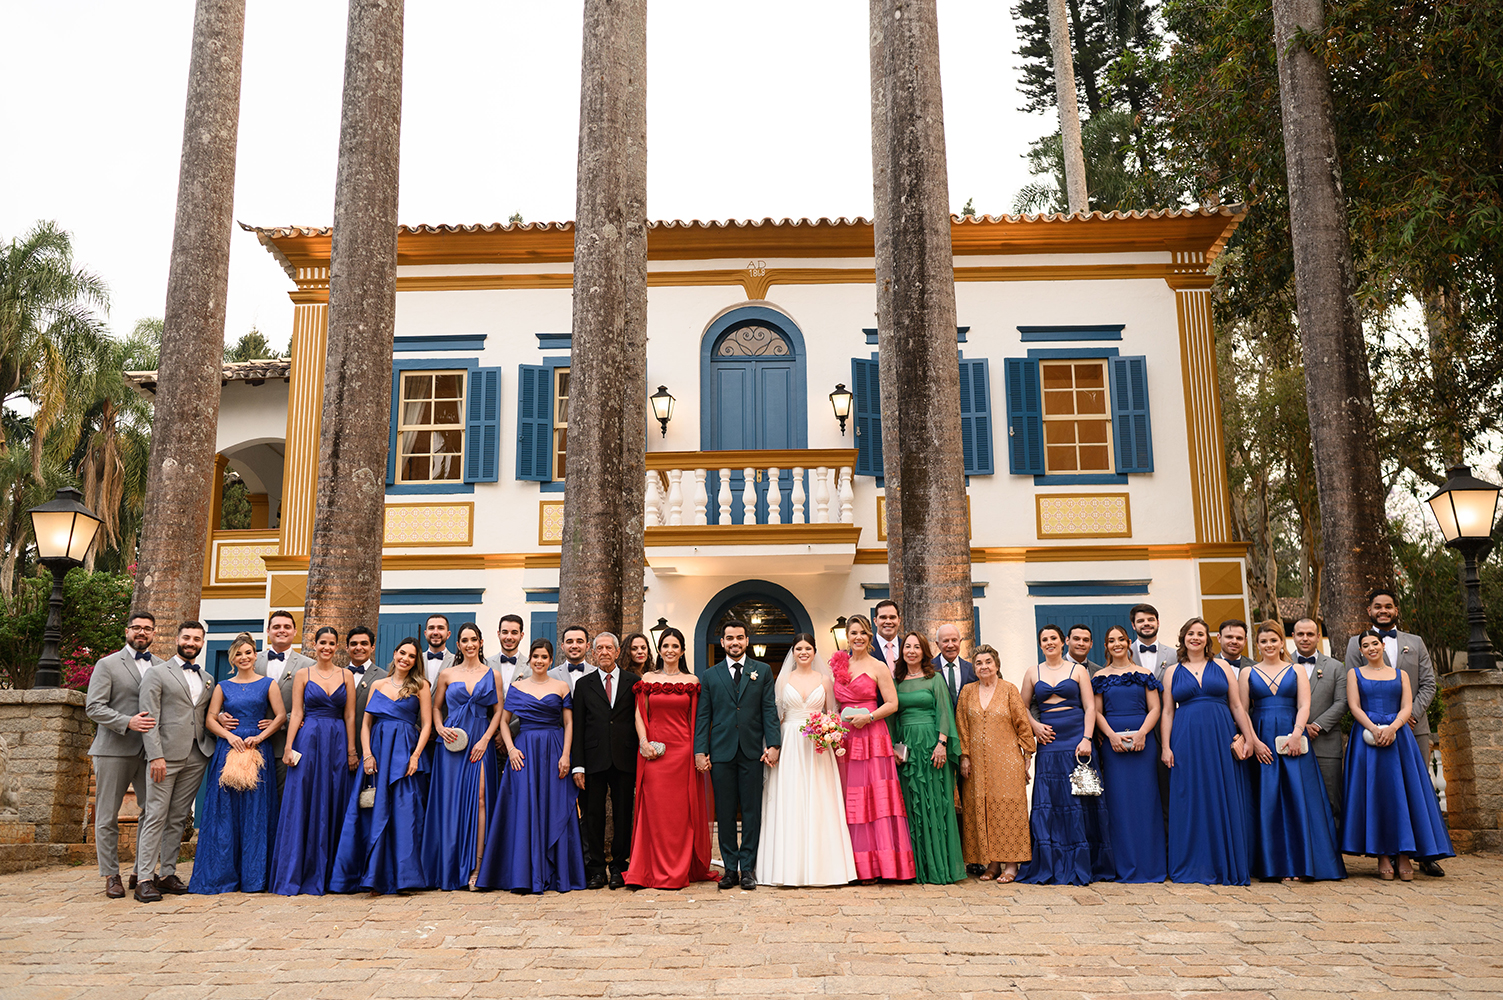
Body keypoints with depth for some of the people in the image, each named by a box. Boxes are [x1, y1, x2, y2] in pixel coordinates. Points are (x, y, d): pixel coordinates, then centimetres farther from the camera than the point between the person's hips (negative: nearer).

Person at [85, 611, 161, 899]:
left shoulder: (161, 666, 14)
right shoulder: (107, 665, 3)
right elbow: (94, 707, -6)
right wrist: (128, 722, -20)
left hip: (150, 750, 3)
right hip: (114, 749, -3)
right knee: (107, 817, 3)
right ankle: (111, 875, 13)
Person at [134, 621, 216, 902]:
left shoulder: (208, 679, 18)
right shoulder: (156, 674, 2)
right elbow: (149, 718, -6)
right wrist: (155, 755, -15)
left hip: (196, 757, 5)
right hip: (166, 755, -5)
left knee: (179, 818, 8)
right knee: (156, 817, -6)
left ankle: (167, 873, 13)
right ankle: (144, 878, -3)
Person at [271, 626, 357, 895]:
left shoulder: (346, 676, 8)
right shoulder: (303, 674, 6)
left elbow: (349, 716, 6)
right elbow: (296, 713, 2)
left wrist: (351, 751, 2)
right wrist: (288, 747, -7)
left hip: (337, 743, 1)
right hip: (308, 741, -1)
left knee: (333, 807, 3)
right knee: (300, 807, -3)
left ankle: (323, 876, 12)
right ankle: (291, 877, 4)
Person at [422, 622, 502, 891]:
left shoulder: (492, 675, 8)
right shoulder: (447, 674, 10)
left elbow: (499, 711, 5)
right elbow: (436, 707, 15)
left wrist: (485, 739, -6)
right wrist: (440, 728, -3)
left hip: (481, 743, -1)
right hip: (452, 742, 1)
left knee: (479, 799, -11)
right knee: (451, 801, -2)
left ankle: (475, 867, -9)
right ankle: (451, 870, 6)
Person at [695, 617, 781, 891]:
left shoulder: (763, 671, 8)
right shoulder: (710, 676, 10)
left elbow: (769, 710, 3)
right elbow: (702, 716, 6)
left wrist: (773, 744, -7)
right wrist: (700, 751, -3)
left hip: (752, 752, 0)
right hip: (721, 753, 1)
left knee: (752, 812, 2)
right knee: (725, 814, 4)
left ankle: (748, 868, 10)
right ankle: (730, 868, 13)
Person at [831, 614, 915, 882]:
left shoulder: (878, 667, 0)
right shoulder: (839, 666, 14)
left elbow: (892, 704, -5)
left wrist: (867, 717, -15)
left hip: (872, 737, -5)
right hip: (844, 738, 5)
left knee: (875, 798, -6)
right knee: (850, 800, 3)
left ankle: (875, 865, -2)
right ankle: (856, 865, 8)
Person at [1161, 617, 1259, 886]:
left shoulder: (1221, 667, 10)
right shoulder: (1173, 672, 10)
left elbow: (1237, 706, 8)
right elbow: (1167, 712, 7)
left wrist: (1249, 739, 1)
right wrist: (1165, 747, -2)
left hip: (1221, 739, 0)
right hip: (1187, 740, 0)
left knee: (1225, 800, 1)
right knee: (1192, 801, 1)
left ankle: (1225, 865, 8)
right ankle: (1196, 865, 8)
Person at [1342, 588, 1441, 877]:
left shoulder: (1415, 642, 16)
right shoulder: (1357, 643, 8)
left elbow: (1428, 684, 9)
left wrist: (1412, 714, -7)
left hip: (1414, 726, 2)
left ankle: (1425, 855, 7)